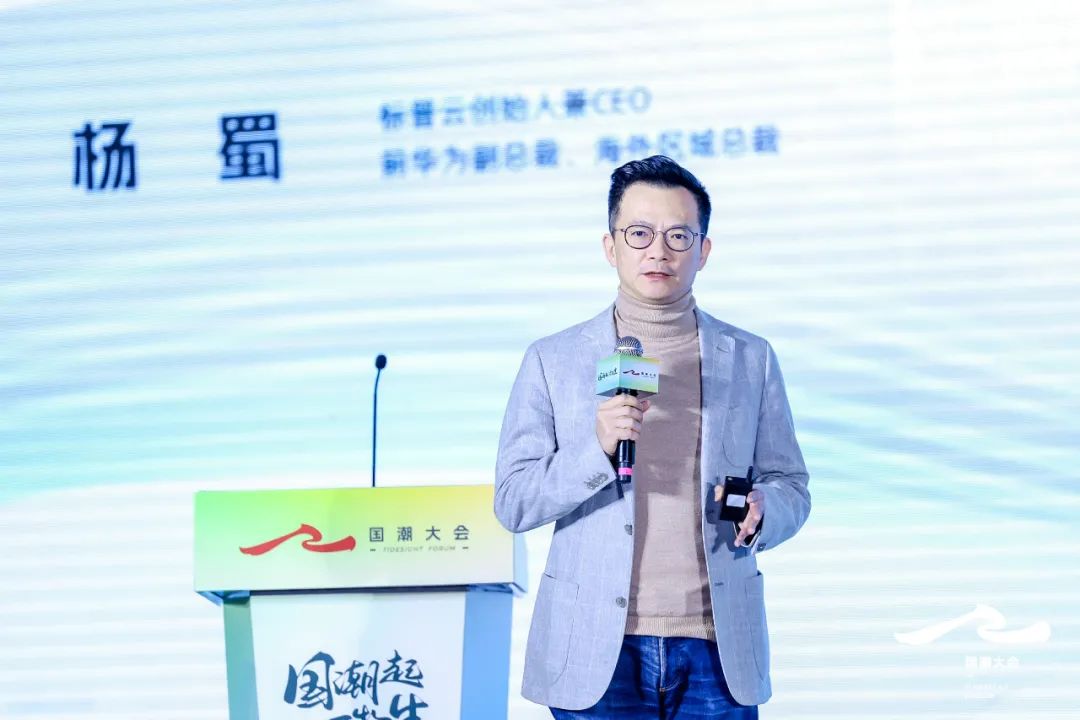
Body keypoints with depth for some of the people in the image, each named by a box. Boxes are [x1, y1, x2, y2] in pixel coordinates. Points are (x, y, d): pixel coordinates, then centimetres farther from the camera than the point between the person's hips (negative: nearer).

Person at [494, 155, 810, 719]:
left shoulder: (750, 359, 10)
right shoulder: (552, 360, 5)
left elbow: (791, 487, 13)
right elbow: (512, 502, 0)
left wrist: (759, 513, -10)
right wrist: (598, 449, -17)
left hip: (715, 649, 1)